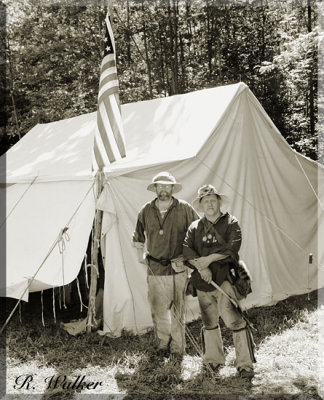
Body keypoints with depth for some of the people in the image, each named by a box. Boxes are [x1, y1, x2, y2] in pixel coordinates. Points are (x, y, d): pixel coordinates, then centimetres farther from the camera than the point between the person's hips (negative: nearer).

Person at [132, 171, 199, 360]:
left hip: (178, 268, -2)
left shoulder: (184, 208, -2)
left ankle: (178, 348, 16)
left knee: (178, 310, 1)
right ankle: (163, 343, 30)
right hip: (155, 268, 2)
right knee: (158, 309, 8)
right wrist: (140, 253, 13)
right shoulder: (146, 211, 6)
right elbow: (139, 236, 22)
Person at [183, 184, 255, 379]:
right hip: (203, 281, 4)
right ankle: (212, 360, 30)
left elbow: (232, 248, -10)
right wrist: (201, 267, -13)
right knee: (209, 323, 13)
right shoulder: (195, 227, 12)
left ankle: (245, 363, -2)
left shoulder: (231, 223, 3)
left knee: (233, 319, -13)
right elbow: (187, 250, 1)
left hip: (225, 277, -3)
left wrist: (209, 259, -13)